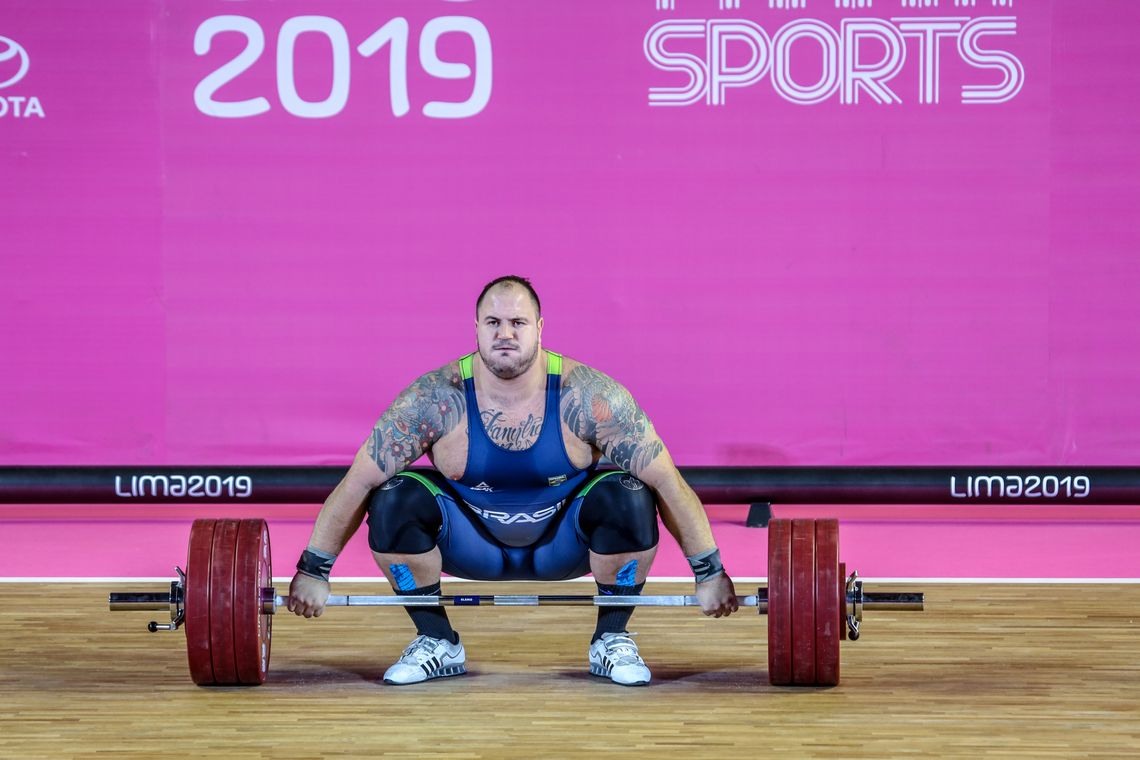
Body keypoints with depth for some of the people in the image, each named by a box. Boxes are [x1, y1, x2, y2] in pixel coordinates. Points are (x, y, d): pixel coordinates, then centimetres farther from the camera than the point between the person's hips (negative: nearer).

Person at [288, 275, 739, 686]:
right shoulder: (436, 399, -24)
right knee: (394, 500, -27)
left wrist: (709, 572, -21)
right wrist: (313, 570, -19)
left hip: (562, 545, -1)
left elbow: (667, 481, -21)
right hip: (472, 545, 1)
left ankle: (612, 641, -6)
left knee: (629, 498, -30)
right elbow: (357, 483, -17)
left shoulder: (587, 396, -25)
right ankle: (437, 643, -5)